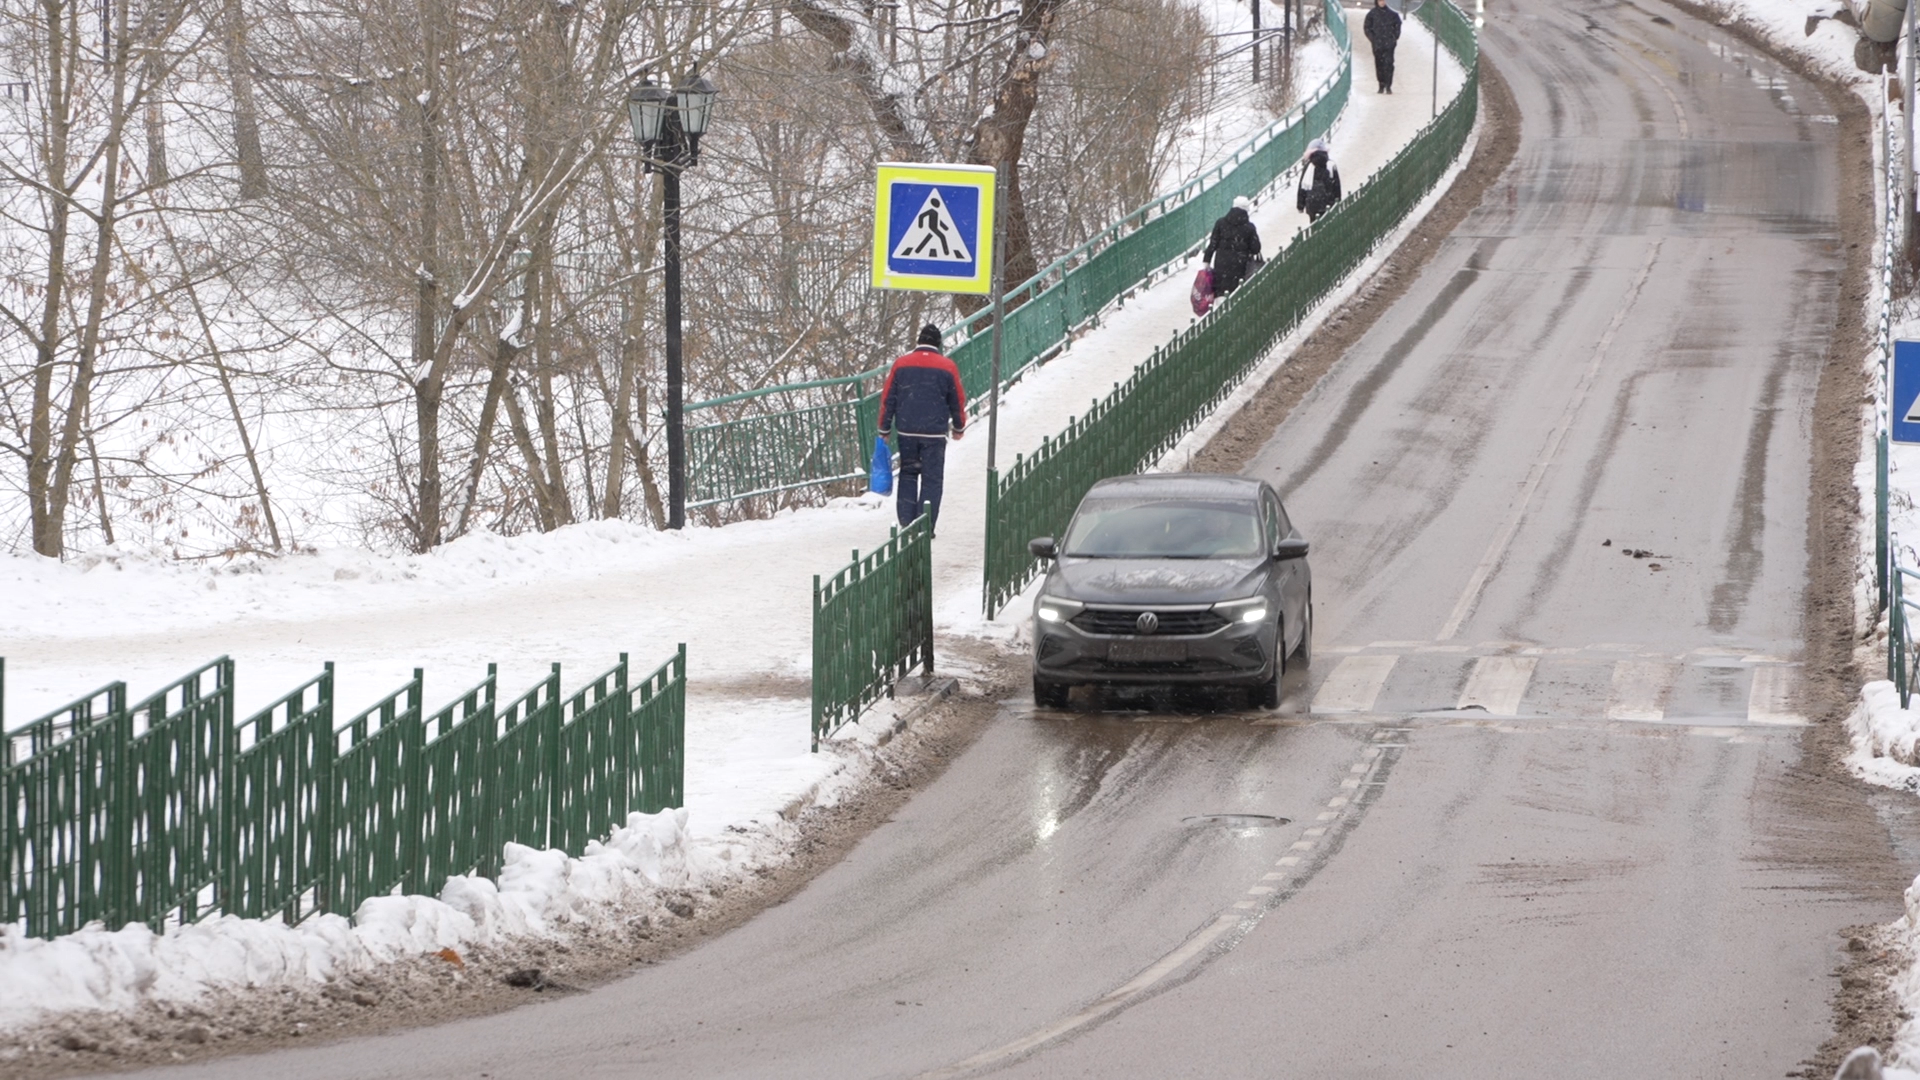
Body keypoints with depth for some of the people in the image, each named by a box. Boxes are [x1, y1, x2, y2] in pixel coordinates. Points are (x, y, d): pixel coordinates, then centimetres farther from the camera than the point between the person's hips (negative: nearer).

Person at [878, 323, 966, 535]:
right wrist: (959, 427, 22)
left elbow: (888, 398, 4)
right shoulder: (947, 367, -2)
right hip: (934, 432, -2)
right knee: (932, 479, 3)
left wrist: (884, 428, 13)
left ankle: (906, 522, 7)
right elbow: (958, 400, 6)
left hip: (906, 431, 2)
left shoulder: (901, 365, 1)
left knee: (907, 475, 14)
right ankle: (926, 526, -2)